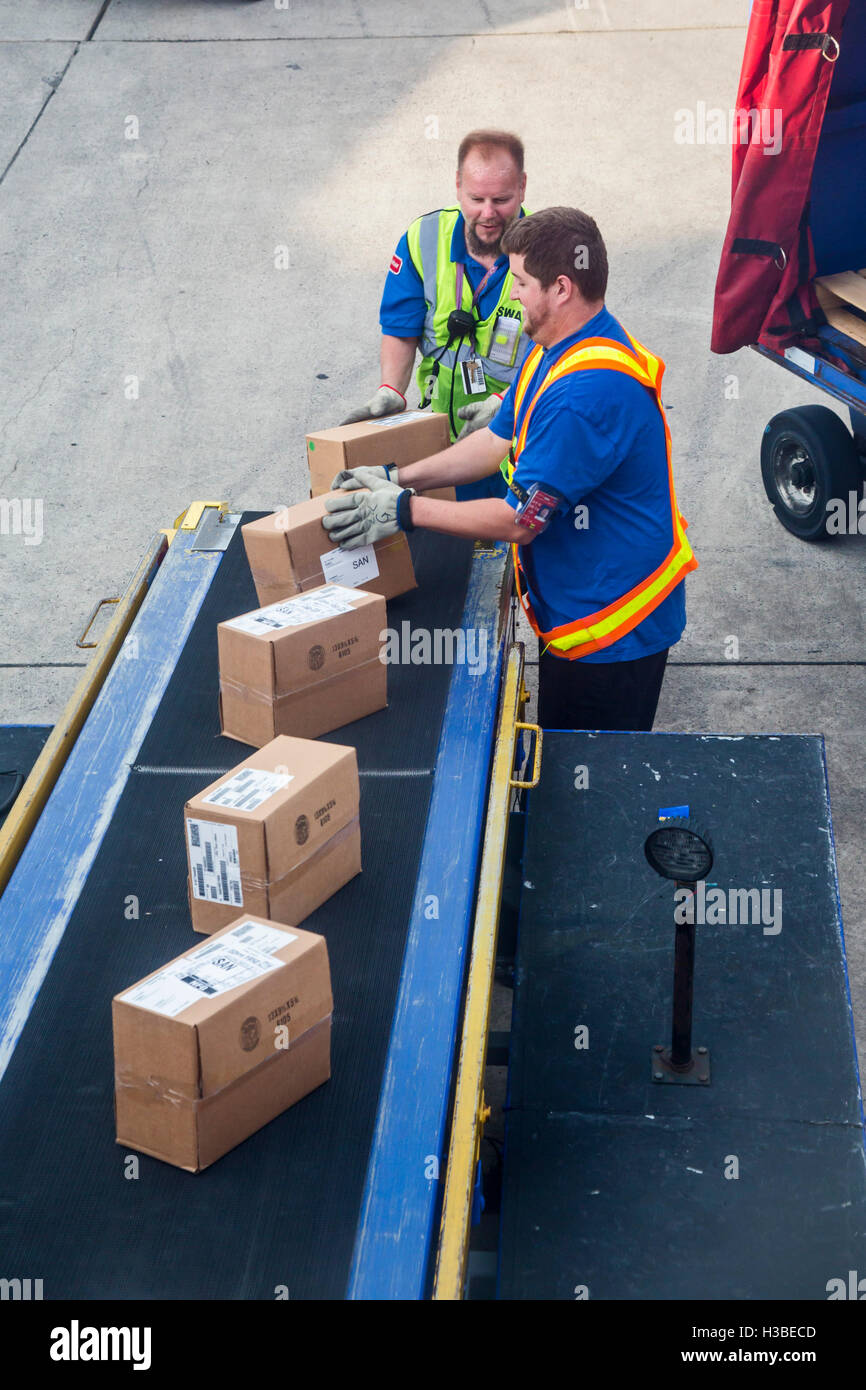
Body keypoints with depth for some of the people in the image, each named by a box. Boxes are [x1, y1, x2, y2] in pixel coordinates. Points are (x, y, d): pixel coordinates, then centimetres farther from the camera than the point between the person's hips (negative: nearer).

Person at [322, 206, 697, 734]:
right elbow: (501, 439, 14)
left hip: (612, 624, -10)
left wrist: (403, 510, -20)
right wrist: (398, 478, 5)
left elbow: (522, 519, -27)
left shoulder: (591, 389, -30)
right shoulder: (554, 350, 6)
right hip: (578, 607, 10)